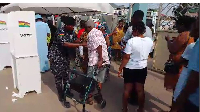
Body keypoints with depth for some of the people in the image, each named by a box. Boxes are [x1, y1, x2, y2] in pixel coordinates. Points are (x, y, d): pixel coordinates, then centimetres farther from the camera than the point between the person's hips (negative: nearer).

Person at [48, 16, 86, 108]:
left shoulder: (72, 33, -3)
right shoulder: (60, 32, -25)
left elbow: (75, 42, -1)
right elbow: (65, 44, -38)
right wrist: (81, 44, -40)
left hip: (65, 56, 7)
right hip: (56, 56, -6)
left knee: (66, 74, 15)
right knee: (58, 76, 0)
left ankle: (66, 90, 37)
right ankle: (61, 97, 11)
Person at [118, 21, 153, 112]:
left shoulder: (131, 41, -20)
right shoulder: (150, 41, -4)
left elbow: (126, 57, -19)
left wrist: (120, 69, -9)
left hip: (130, 68, -4)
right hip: (142, 68, 4)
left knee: (127, 89, 11)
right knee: (140, 89, 15)